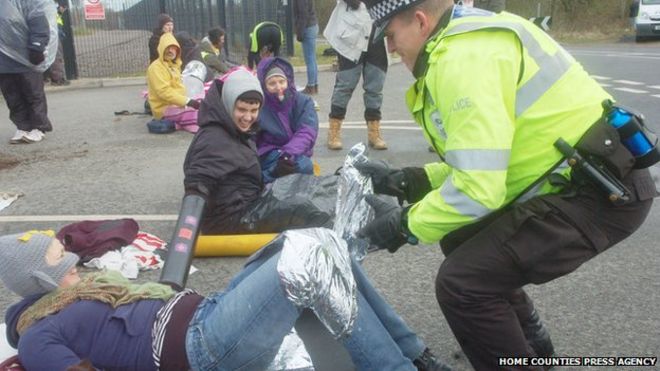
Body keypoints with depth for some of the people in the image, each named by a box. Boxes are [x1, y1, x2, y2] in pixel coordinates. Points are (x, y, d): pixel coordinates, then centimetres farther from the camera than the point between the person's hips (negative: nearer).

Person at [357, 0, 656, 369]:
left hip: (599, 190, -10)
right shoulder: (466, 42, 12)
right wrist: (403, 180, 8)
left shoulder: (463, 55, -20)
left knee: (462, 282, -16)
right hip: (580, 179, 10)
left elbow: (478, 187, -25)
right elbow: (481, 162, 14)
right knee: (462, 243, 19)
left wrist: (405, 223, -10)